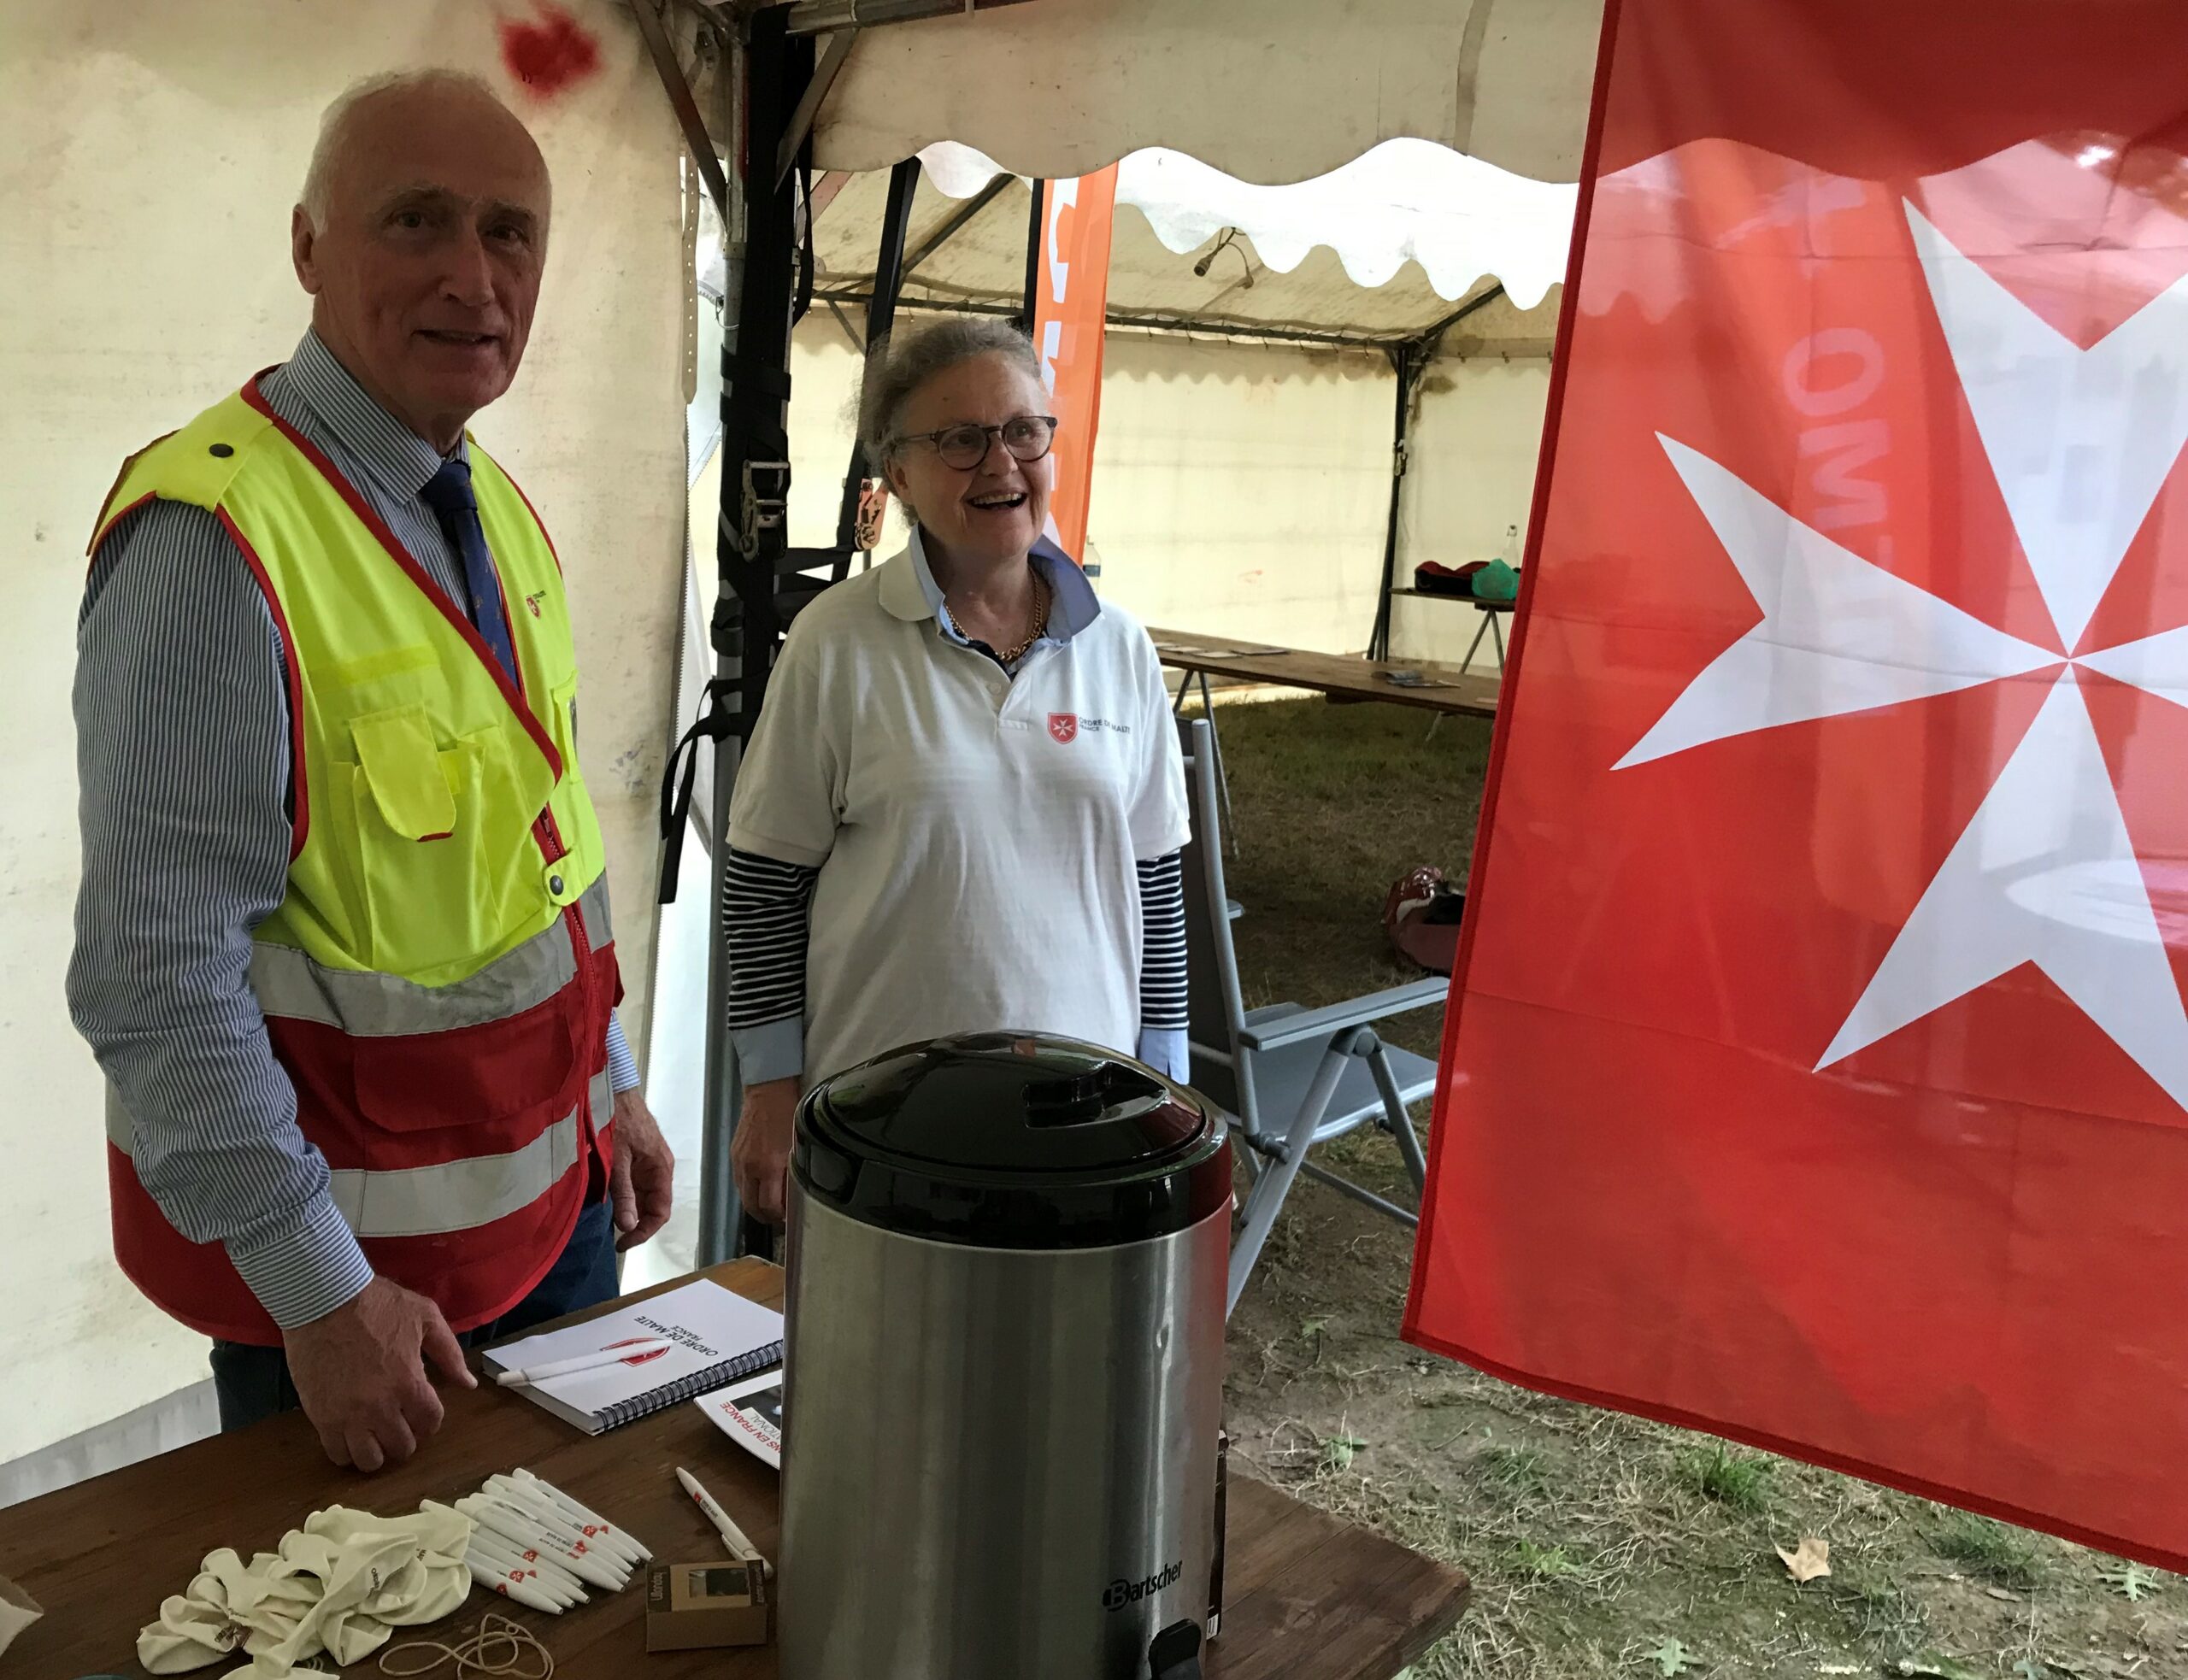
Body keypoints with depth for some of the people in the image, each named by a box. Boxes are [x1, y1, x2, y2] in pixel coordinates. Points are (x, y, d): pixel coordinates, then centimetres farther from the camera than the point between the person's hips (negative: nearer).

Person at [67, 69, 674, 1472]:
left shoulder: (501, 510, 4)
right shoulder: (213, 539, -21)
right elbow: (160, 974, -23)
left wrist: (615, 1085, 14)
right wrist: (319, 1291, -21)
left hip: (558, 1189, 8)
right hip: (363, 1249, -7)